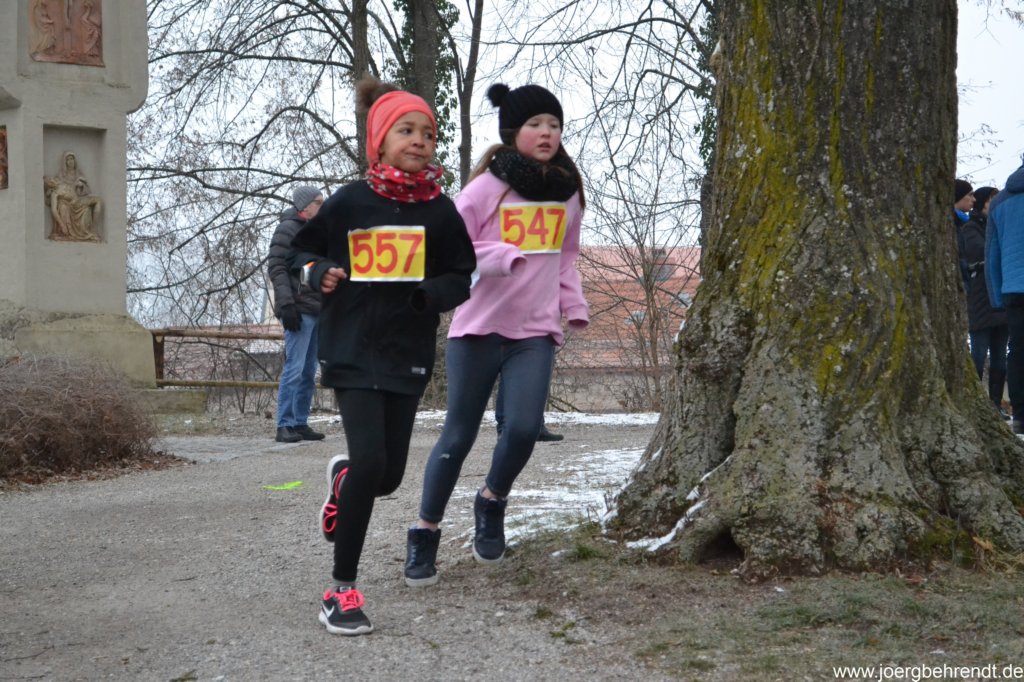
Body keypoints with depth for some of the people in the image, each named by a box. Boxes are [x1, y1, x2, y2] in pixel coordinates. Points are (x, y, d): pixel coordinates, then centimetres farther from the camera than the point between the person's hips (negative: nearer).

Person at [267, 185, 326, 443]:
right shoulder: (288, 229, -3)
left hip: (317, 312, 8)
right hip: (299, 310, -8)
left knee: (309, 372, 9)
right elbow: (276, 268, -11)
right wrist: (286, 304, -20)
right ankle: (285, 426, -11)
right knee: (295, 368, -12)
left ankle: (300, 424, 13)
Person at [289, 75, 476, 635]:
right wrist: (319, 273, -11)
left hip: (408, 355, 3)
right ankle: (342, 590, 0)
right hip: (352, 351, -3)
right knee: (370, 462, -16)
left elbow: (460, 278, 6)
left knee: (388, 475, 5)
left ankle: (342, 478, 45)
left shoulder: (440, 211, 1)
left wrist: (429, 293, -14)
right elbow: (303, 249, 10)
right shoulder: (349, 202, -2)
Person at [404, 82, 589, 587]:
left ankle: (492, 502, 18)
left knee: (524, 428, -13)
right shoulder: (488, 185, -7)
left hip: (536, 330, 3)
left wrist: (574, 307, 9)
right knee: (459, 435, 1)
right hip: (479, 325, -3)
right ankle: (425, 532, 18)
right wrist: (505, 256, -23)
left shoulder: (567, 190, 8)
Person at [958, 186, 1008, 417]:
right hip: (981, 302, -6)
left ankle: (995, 403, 7)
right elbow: (977, 249, -19)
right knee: (979, 354, -8)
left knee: (999, 356, 4)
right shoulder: (970, 228, 1)